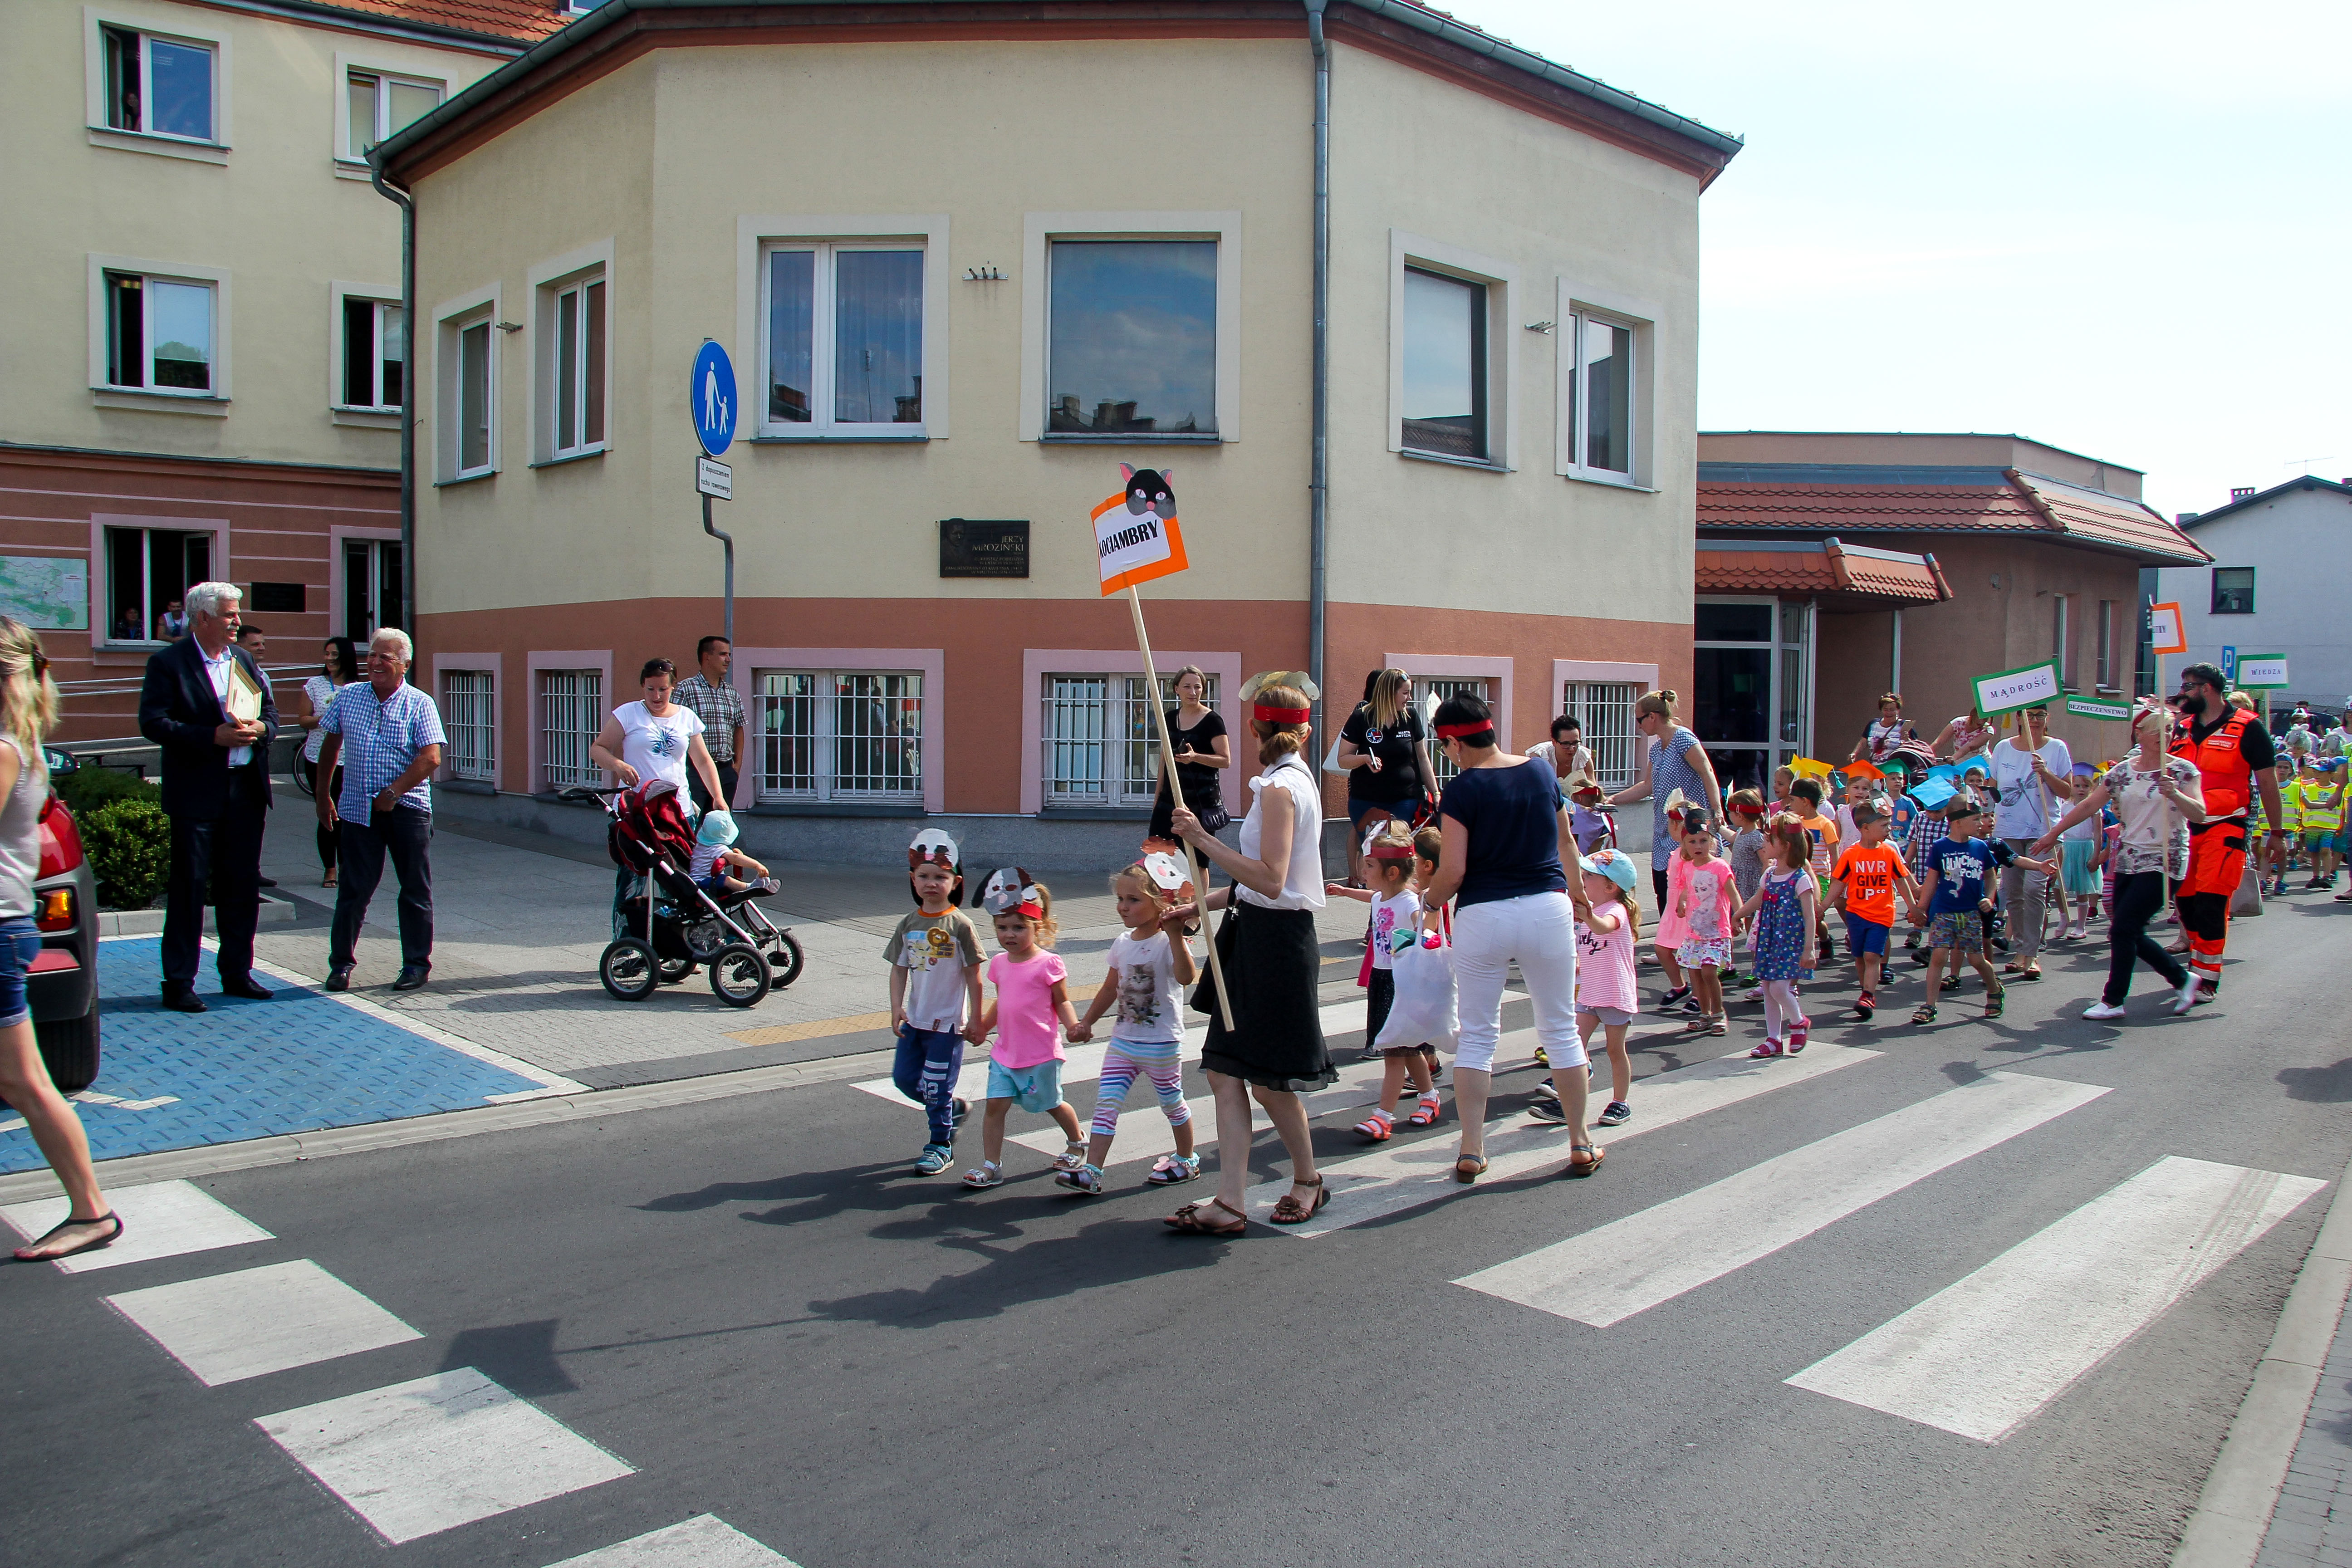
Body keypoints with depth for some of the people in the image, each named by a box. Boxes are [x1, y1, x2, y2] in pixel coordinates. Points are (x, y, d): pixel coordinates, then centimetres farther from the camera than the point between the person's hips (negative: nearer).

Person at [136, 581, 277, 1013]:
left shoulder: (243, 659, 13)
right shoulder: (168, 663, -6)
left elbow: (270, 710, 16)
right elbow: (153, 722, -14)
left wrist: (261, 727, -7)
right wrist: (214, 737, -21)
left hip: (246, 791, 6)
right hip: (196, 794, -6)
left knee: (243, 885, 11)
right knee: (189, 888, 0)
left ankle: (237, 973, 22)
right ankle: (179, 983, 7)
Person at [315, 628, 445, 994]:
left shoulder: (420, 705, -3)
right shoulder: (348, 697, 8)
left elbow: (430, 758, -12)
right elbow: (331, 745, 17)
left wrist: (393, 792, -16)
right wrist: (323, 793, 18)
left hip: (407, 809, -2)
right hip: (358, 809, 2)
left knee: (416, 890, 3)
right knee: (354, 888, 4)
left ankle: (417, 964, 13)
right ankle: (341, 962, 15)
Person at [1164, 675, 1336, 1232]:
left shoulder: (1279, 788, -16)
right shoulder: (1298, 779, 13)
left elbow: (1270, 881, -24)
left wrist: (1204, 839, -23)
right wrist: (1201, 904, 20)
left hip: (1275, 941, -10)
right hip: (1257, 936, 10)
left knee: (1268, 1081, 4)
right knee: (1226, 1072, 6)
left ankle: (1308, 1179, 26)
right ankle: (1229, 1202, 7)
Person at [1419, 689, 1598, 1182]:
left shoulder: (1462, 790, -10)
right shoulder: (1542, 771, 5)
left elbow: (1454, 871, -14)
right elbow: (1566, 843, 18)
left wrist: (1429, 904, 6)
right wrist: (1578, 890, 34)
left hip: (1482, 916, -3)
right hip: (1547, 908, 3)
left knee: (1477, 1036, 8)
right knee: (1561, 1030, 13)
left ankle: (1471, 1151, 10)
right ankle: (1580, 1143, 20)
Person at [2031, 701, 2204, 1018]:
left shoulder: (2183, 770, -4)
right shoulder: (2122, 772, 7)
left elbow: (2199, 815, -13)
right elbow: (2089, 805, 10)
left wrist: (2174, 794, -31)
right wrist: (2053, 834, 10)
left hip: (2163, 862, -5)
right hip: (2129, 861, 5)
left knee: (2123, 928, -10)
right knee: (2130, 933, 5)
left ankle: (2113, 1001, -1)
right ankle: (2182, 979, 24)